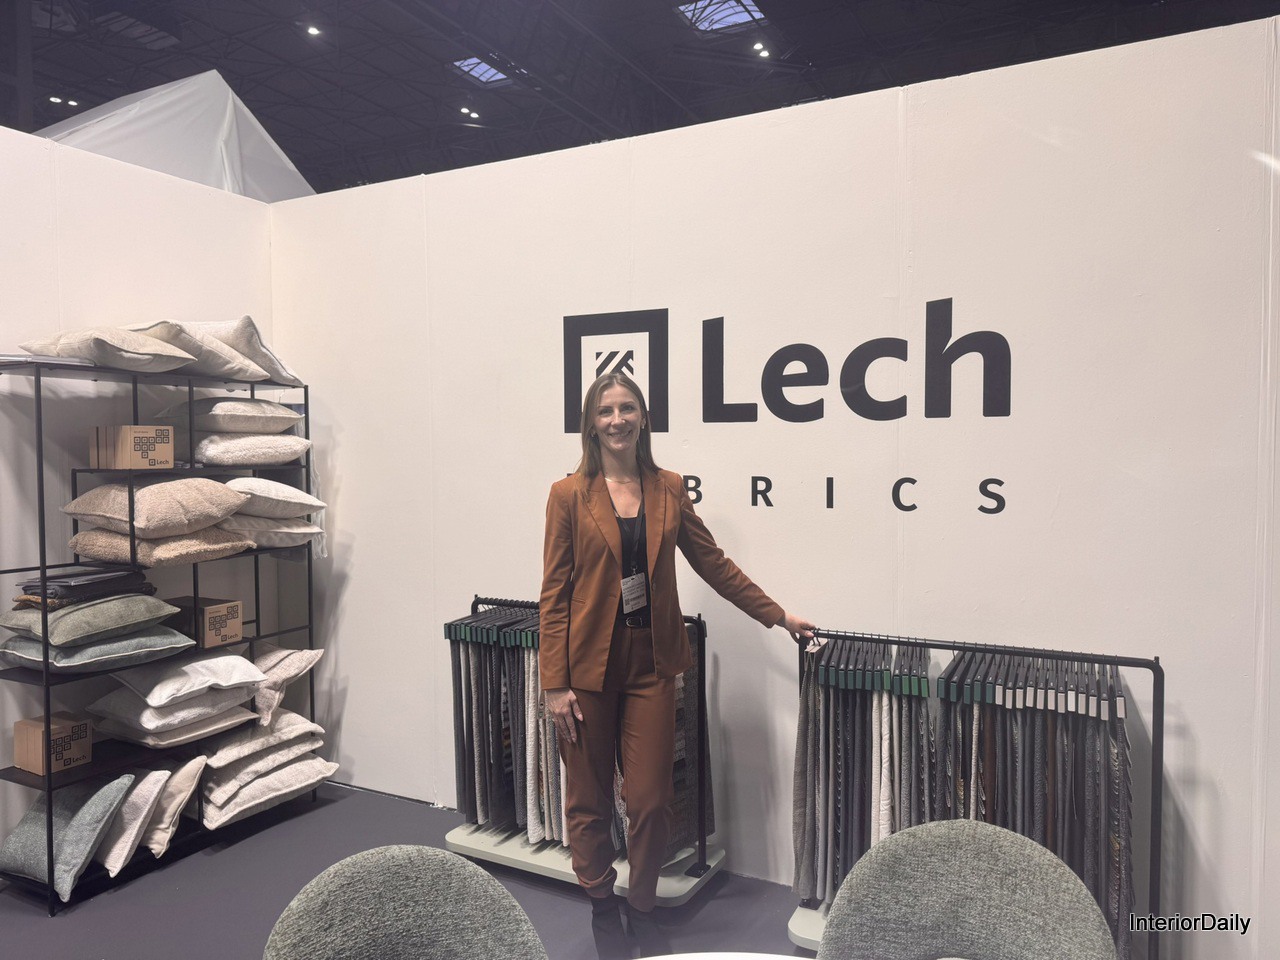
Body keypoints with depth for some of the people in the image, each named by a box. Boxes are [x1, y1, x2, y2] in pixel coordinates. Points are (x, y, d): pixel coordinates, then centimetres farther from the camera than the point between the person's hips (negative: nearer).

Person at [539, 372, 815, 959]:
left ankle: (642, 910, 30)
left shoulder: (668, 489, 5)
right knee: (589, 801, 10)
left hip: (652, 663, 2)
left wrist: (777, 616, 11)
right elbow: (554, 594, -6)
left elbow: (712, 562, 11)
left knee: (650, 800, 5)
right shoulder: (569, 495, -4)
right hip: (589, 664, -2)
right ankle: (602, 908, 34)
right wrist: (555, 684, -9)